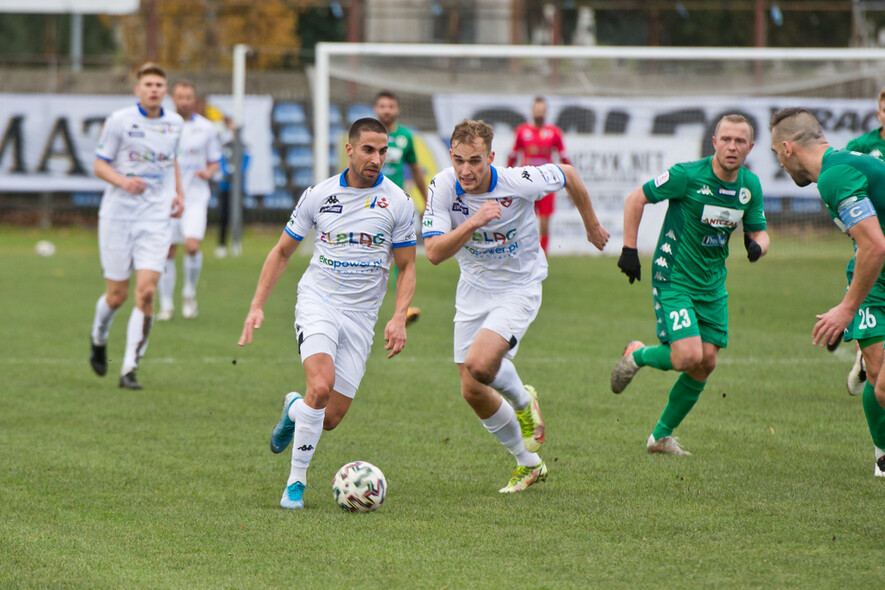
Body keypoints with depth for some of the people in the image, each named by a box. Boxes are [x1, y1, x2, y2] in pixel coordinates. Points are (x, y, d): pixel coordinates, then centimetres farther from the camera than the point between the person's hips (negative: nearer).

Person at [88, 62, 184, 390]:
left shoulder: (174, 123, 8)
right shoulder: (119, 120, -4)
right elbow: (99, 165, -2)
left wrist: (178, 193, 10)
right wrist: (123, 181, -21)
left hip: (156, 218, 2)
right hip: (118, 215, -2)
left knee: (146, 292, -12)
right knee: (117, 294, 4)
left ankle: (130, 370, -8)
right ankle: (98, 339, 38)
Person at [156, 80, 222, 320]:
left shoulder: (206, 128, 4)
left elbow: (215, 162, 11)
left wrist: (208, 172, -10)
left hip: (195, 195, -1)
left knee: (192, 245, -18)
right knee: (167, 252, 1)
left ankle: (190, 292, 6)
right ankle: (166, 304, 14)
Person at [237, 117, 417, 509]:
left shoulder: (398, 203, -1)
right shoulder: (319, 195, 0)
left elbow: (406, 267, 6)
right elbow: (282, 252, 10)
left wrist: (399, 318, -10)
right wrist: (257, 307, 3)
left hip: (361, 314, 2)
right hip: (317, 300, -2)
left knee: (330, 418, -2)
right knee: (322, 385, -27)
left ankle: (295, 411, 35)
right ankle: (296, 482, -14)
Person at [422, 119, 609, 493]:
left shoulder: (520, 182, -24)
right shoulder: (443, 187, -18)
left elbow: (568, 175, -3)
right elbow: (434, 252, -25)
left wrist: (592, 224, 11)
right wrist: (473, 222, -40)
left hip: (520, 287, -4)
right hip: (473, 289, 4)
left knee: (479, 364, -27)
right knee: (472, 392, 4)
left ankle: (522, 399, 9)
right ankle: (528, 464, 26)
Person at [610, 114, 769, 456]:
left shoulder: (751, 186, 0)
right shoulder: (688, 175, -17)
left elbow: (759, 232, 11)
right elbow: (636, 199, -8)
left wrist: (757, 246, -14)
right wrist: (629, 250, -10)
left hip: (713, 285, 6)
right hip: (674, 278, -6)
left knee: (706, 363, 2)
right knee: (689, 356, -20)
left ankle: (662, 435, 18)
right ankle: (637, 356, 13)